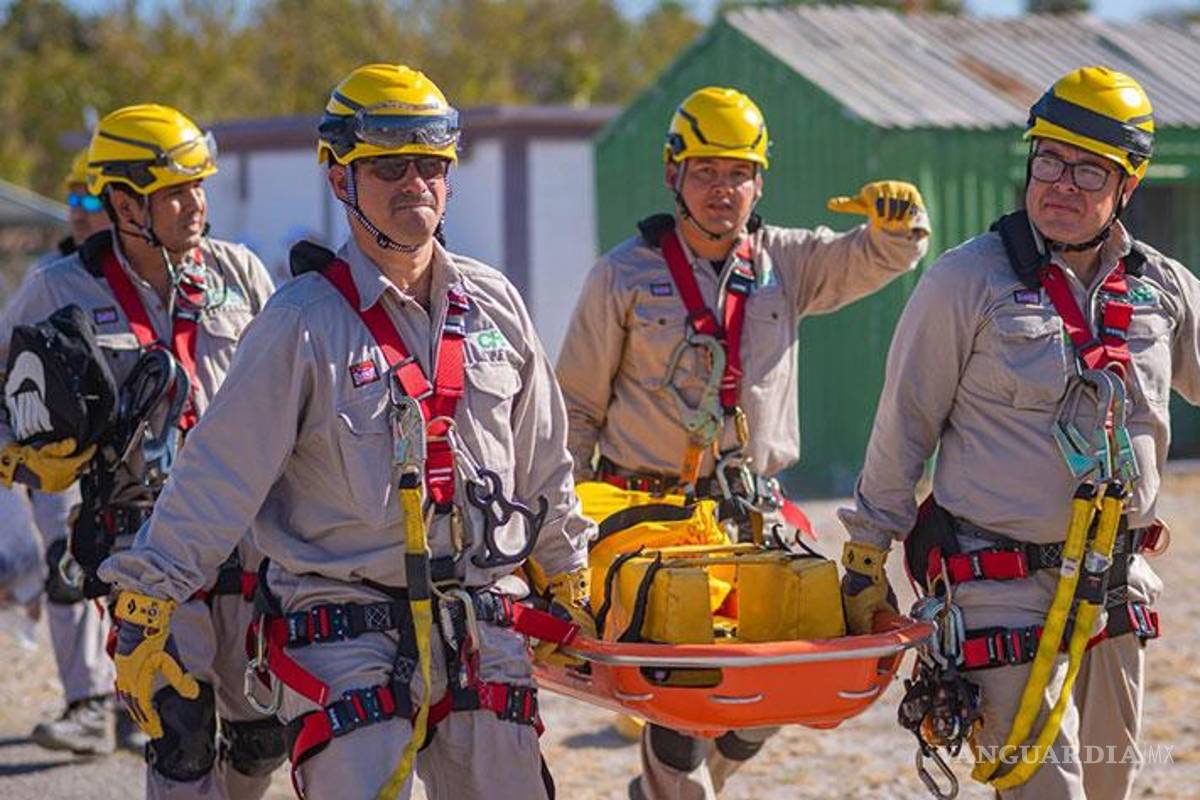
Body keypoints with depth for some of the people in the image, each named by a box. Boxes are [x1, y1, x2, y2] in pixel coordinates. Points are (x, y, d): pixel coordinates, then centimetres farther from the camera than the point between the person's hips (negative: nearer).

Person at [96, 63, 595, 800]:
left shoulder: (493, 304, 8)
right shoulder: (304, 323, -7)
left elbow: (542, 457, 19)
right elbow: (220, 473, -8)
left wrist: (570, 576, 25)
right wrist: (147, 604, -10)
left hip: (482, 628, 5)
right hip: (347, 631, -4)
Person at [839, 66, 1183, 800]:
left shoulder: (1164, 290, 5)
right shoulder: (967, 282, -7)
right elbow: (903, 426, -1)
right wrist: (868, 557, 2)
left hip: (1117, 585, 5)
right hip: (1005, 588, -5)